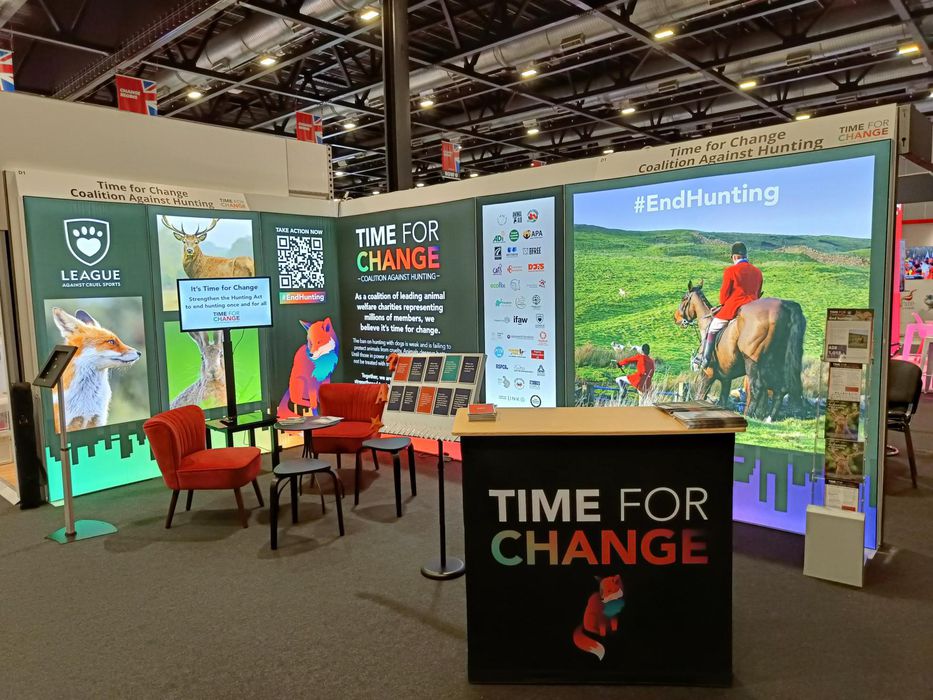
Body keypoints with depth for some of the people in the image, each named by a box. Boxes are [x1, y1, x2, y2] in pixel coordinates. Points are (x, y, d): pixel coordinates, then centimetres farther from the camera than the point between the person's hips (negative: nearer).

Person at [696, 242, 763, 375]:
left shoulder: (730, 270, -8)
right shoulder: (757, 272, 10)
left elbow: (724, 292, -4)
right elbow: (758, 294, 16)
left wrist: (722, 305, 15)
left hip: (733, 308, -5)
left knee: (712, 329, 10)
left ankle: (705, 361, 5)